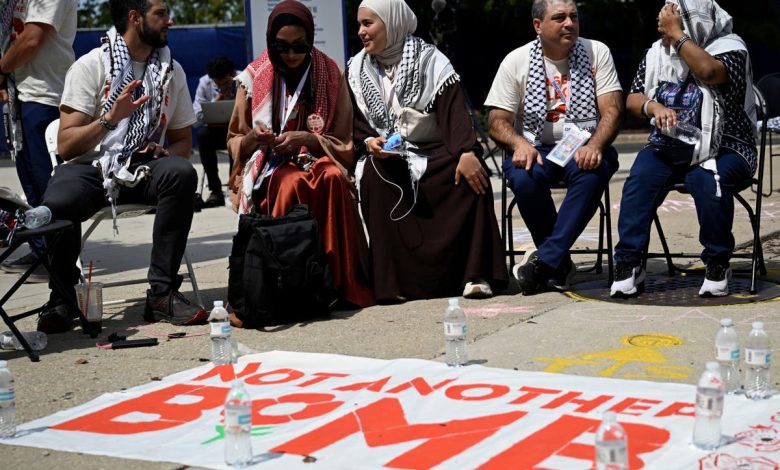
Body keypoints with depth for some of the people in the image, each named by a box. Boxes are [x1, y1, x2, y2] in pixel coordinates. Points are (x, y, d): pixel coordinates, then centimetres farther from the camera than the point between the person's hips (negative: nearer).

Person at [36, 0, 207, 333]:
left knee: (182, 173, -31)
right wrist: (111, 119, -25)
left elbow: (183, 140, 17)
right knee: (57, 205, -36)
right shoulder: (91, 65, -5)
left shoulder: (171, 71, 8)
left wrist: (165, 152, -6)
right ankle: (63, 297, -7)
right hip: (89, 167, -3)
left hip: (144, 168, 3)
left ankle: (162, 293, -26)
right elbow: (66, 146, -10)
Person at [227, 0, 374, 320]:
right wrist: (252, 138, -12)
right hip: (268, 168, 0)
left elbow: (344, 143, 4)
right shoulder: (253, 77, 4)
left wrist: (307, 139, -14)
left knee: (333, 177, -36)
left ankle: (340, 284, -30)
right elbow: (234, 143, 12)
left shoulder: (331, 75, 4)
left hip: (317, 159, 1)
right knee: (292, 184, -36)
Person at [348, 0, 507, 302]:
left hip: (434, 153, -1)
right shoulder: (356, 69, 9)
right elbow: (354, 124, 7)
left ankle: (475, 275, -24)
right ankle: (392, 280, -30)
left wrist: (466, 153, -28)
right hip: (385, 156, 1)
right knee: (373, 179, -33)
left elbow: (454, 111, -12)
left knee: (471, 176, -30)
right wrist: (369, 142, -16)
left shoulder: (430, 60, 0)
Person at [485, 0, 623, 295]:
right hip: (534, 148, 0)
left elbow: (612, 111, -5)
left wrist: (594, 145, -26)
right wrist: (519, 144, -23)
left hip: (584, 148, 0)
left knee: (593, 172, -35)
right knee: (524, 178, -34)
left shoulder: (597, 53, 3)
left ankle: (545, 260, -29)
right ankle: (560, 264, -15)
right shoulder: (516, 61, 2)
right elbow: (497, 122, 0)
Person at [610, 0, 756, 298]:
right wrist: (653, 106, -16)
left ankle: (718, 265, -17)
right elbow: (632, 100, 7)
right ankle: (628, 265, -23)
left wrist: (676, 33, -20)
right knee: (640, 178, -27)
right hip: (669, 147, 4)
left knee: (707, 181, -36)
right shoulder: (657, 52, 9)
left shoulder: (729, 48, -7)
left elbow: (709, 72, -30)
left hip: (723, 148, -4)